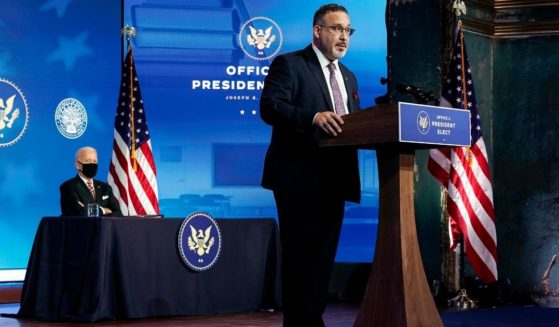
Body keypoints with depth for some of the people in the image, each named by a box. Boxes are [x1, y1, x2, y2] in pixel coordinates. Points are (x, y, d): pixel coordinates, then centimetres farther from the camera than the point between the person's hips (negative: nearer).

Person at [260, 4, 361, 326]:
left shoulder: (348, 77, 20)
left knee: (324, 255, 11)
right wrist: (314, 116, -31)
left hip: (334, 178, 7)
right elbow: (270, 107, -16)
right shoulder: (289, 64, -3)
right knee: (301, 255, -5)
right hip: (300, 177, -7)